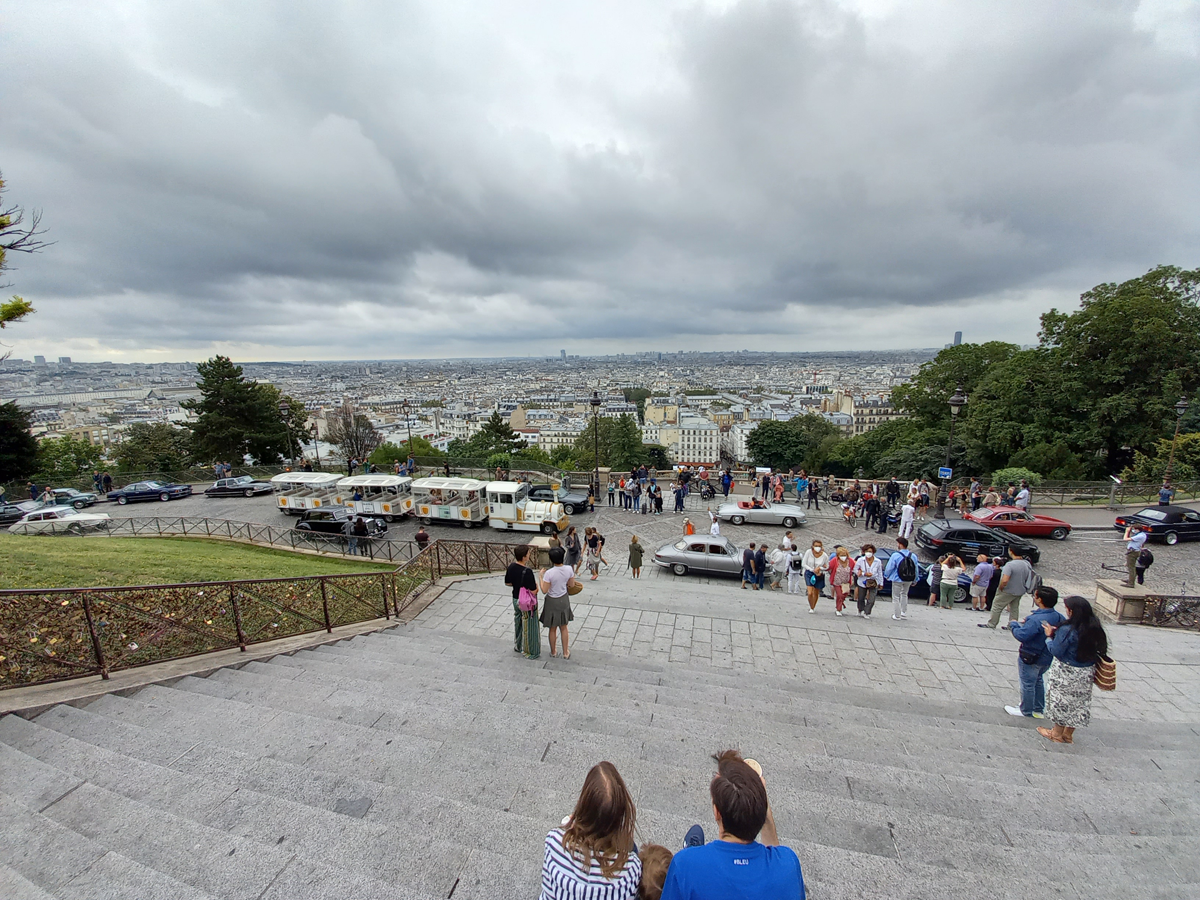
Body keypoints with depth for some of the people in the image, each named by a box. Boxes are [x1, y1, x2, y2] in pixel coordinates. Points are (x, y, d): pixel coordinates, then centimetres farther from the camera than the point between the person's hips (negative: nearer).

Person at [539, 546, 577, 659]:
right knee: (563, 627, 21)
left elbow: (544, 590, -19)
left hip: (552, 602, -4)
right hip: (564, 600, 4)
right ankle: (565, 653, 32)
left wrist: (540, 576, -9)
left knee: (552, 629, 18)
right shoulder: (569, 569, -15)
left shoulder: (549, 573, -27)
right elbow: (571, 585, -3)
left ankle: (553, 651, 36)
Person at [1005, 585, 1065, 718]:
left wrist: (1014, 625, -12)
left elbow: (1022, 635, -33)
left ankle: (1026, 711, 24)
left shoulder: (1036, 620, -33)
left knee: (1027, 684, 10)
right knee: (1037, 681, 26)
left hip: (1030, 658, -8)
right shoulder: (1059, 617, -5)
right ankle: (1038, 709, 38)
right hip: (1047, 657, 8)